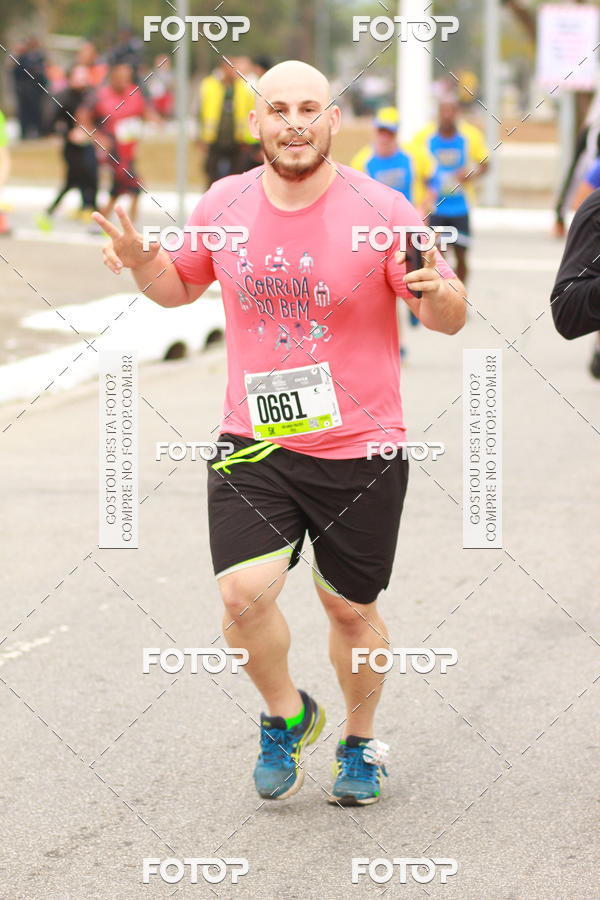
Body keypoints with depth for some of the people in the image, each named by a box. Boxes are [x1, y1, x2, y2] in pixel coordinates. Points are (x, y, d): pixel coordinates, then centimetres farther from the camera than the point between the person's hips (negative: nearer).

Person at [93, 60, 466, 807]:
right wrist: (141, 261, -5)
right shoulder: (224, 206, -1)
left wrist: (436, 291, -29)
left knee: (350, 608, 12)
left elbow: (449, 320, -6)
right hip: (254, 444, 2)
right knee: (243, 595, -15)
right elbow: (180, 286, 17)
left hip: (360, 448, -1)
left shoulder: (380, 211, -10)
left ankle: (361, 741, 38)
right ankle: (286, 715, 15)